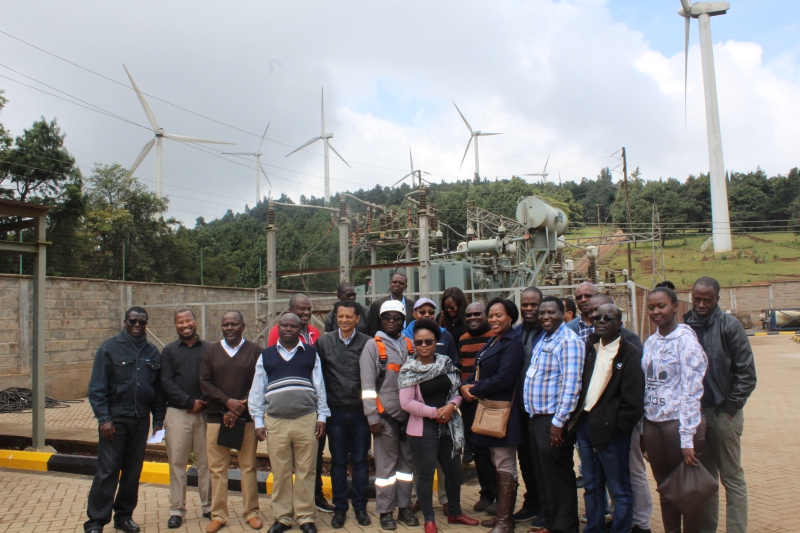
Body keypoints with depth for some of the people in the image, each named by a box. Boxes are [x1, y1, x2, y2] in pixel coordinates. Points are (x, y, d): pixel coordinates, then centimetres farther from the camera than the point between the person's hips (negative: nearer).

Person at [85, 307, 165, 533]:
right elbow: (97, 387, -7)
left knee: (133, 471, 10)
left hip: (141, 420, 4)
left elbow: (158, 389, 11)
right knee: (107, 471, -3)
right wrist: (104, 418, -14)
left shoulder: (153, 352, 9)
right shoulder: (109, 348, -3)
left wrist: (158, 419, 6)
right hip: (115, 418, -4)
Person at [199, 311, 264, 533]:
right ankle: (218, 515, 15)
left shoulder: (255, 351, 2)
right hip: (217, 417, 2)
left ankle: (251, 512, 16)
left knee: (248, 467, 5)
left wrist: (238, 410, -12)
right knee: (217, 468, 4)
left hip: (247, 418, -1)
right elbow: (205, 383, 2)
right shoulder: (211, 351, 8)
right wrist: (228, 402, -12)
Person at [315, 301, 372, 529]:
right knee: (338, 461, 10)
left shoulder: (366, 343, -2)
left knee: (360, 460, 9)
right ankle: (340, 508, 21)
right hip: (335, 411, 1)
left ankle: (360, 506, 22)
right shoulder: (324, 342, 1)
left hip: (360, 411, -1)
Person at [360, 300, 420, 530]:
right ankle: (385, 511, 15)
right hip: (385, 415, -4)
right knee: (386, 463, 3)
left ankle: (405, 507, 23)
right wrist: (373, 418, -11)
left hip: (409, 414, 4)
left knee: (407, 460, 10)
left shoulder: (409, 345, 8)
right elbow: (367, 385, -8)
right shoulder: (373, 345, -4)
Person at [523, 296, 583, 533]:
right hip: (537, 417, 9)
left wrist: (558, 422, -21)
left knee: (558, 478, 2)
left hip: (554, 420, -9)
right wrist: (535, 417, 14)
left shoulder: (568, 340, -14)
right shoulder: (543, 340, 14)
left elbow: (571, 385, -20)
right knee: (543, 476, 16)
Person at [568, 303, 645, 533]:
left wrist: (617, 426, -12)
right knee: (592, 487, 18)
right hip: (585, 425, 7)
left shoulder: (631, 354, -9)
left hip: (610, 429, -6)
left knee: (620, 490, 5)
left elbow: (634, 400, -13)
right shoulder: (589, 348, 11)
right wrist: (576, 416, 7)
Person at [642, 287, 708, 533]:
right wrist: (643, 430, 10)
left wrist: (687, 438, -17)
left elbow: (691, 390, -13)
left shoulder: (685, 339, -9)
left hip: (678, 423, -6)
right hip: (652, 423, 6)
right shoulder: (650, 342, 9)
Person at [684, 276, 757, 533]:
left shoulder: (729, 326, -9)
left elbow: (746, 374, -8)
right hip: (694, 412, 4)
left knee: (732, 478, 5)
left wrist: (730, 408, -8)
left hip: (722, 413, -4)